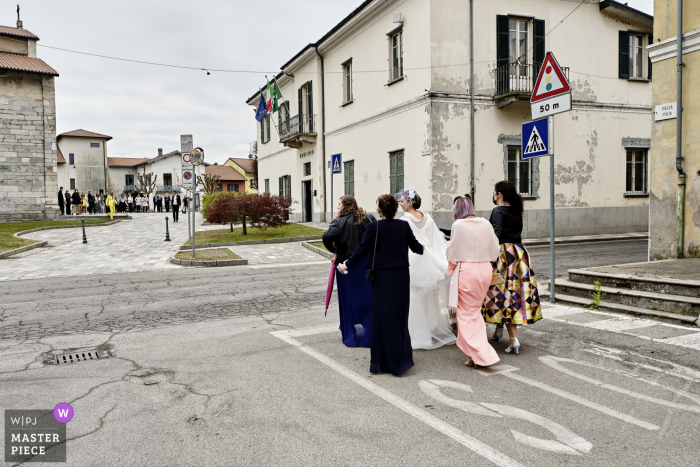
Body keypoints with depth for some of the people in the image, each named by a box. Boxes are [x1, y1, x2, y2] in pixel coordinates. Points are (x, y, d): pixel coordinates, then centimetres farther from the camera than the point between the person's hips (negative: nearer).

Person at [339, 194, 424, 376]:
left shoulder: (374, 227, -11)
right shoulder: (404, 226, 1)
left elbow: (362, 249, -9)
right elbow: (415, 246, 11)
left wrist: (347, 265, 3)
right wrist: (422, 249, 35)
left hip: (382, 277, -4)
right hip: (402, 276, 4)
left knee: (382, 318, 5)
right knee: (399, 316, 16)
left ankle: (383, 361, 11)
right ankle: (402, 357, 24)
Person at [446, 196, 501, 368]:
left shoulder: (458, 225, -10)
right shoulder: (486, 224, 3)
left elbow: (453, 251, -3)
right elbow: (495, 249, 10)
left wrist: (451, 268, 14)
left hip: (466, 270, -6)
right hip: (485, 270, 6)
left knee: (466, 314, 4)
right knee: (475, 310, 20)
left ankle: (482, 355, 0)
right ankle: (477, 352, 27)